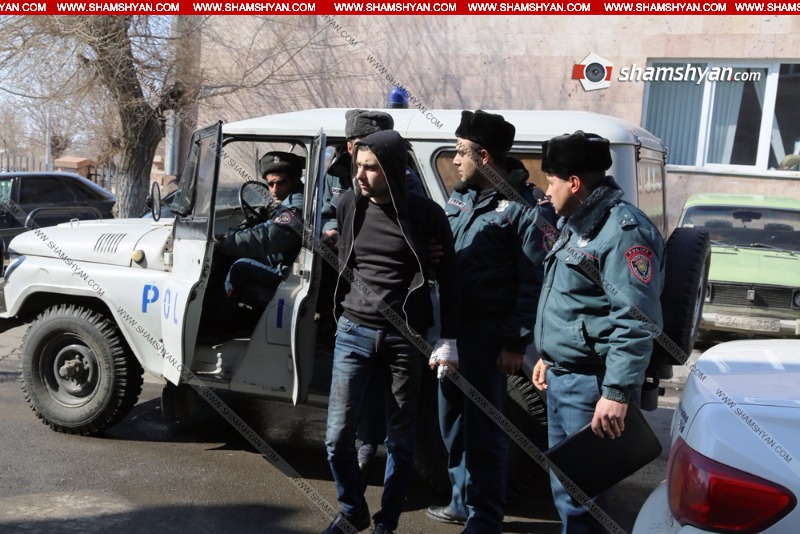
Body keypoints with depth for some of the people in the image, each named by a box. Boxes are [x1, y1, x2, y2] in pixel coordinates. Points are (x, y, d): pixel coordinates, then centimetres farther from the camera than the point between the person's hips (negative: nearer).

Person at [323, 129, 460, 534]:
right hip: (354, 332, 3)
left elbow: (448, 278, -1)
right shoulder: (348, 205, 1)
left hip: (406, 338, -2)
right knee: (337, 436, 2)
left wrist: (449, 339, -3)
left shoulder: (425, 213, -8)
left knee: (399, 440, 8)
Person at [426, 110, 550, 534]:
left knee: (482, 427, 3)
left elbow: (532, 281, -13)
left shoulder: (521, 208, -11)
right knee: (452, 420, 16)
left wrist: (516, 342, -15)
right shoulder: (461, 197, 12)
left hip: (488, 332, -7)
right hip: (452, 325, 8)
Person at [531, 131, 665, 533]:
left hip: (589, 384, -10)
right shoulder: (576, 223, 15)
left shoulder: (623, 230, -17)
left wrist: (618, 393, -25)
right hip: (560, 378, 10)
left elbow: (637, 322, -23)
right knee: (563, 483, 20)